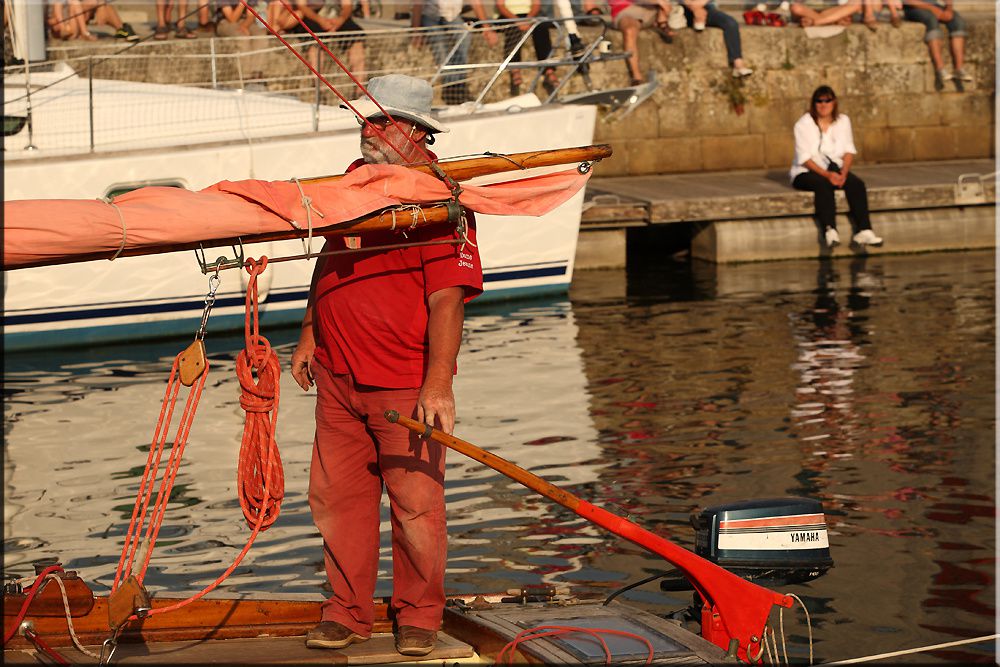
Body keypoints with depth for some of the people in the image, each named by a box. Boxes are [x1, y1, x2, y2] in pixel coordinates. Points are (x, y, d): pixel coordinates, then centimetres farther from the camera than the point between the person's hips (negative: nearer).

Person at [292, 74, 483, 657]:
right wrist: (310, 334, 20)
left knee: (415, 502, 1)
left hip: (406, 384, -6)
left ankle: (419, 616, 18)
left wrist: (438, 384, -24)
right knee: (338, 497, 9)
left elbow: (448, 300, -19)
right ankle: (349, 612, 22)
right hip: (339, 375, 6)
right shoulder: (353, 180, 10)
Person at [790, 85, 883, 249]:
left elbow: (849, 151, 3)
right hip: (807, 172, -4)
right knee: (823, 184, -37)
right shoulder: (804, 124, -5)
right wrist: (826, 174, -26)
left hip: (834, 169, 4)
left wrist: (843, 173, -16)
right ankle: (829, 230, -50)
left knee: (857, 184, -25)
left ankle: (863, 231, -36)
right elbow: (804, 157, -13)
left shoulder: (843, 120, 9)